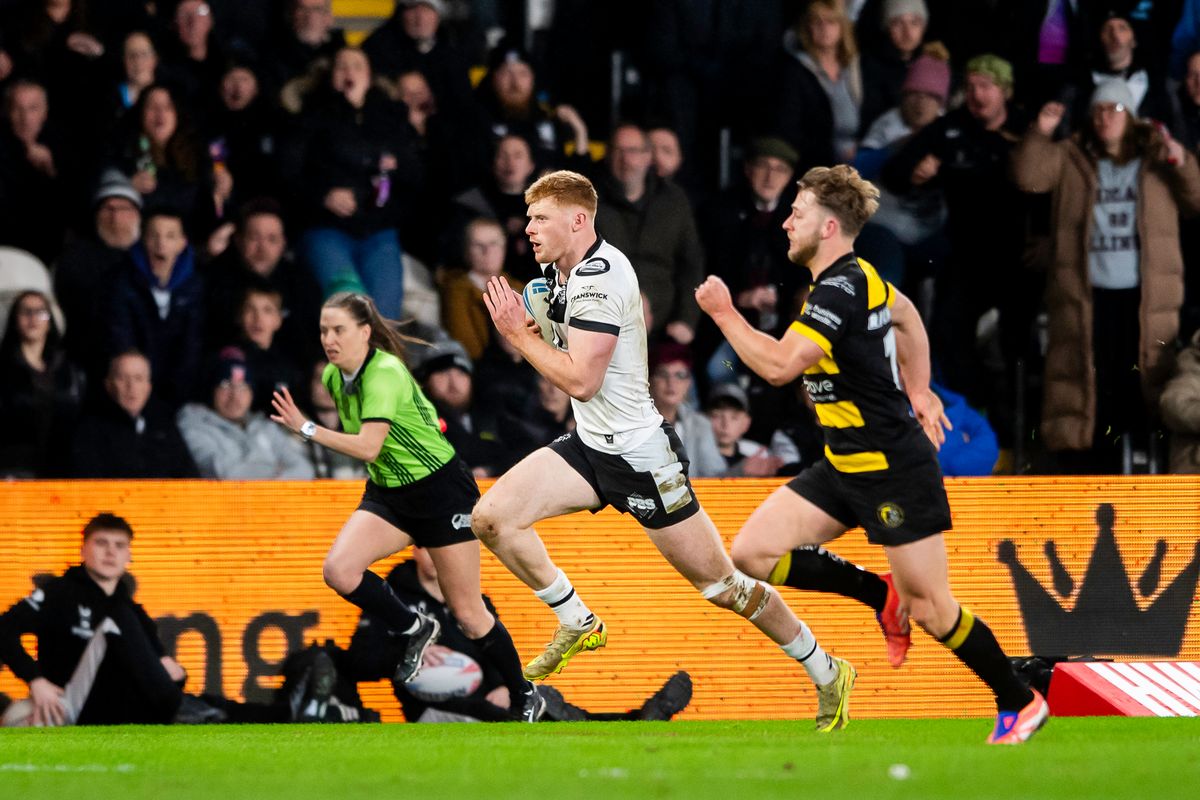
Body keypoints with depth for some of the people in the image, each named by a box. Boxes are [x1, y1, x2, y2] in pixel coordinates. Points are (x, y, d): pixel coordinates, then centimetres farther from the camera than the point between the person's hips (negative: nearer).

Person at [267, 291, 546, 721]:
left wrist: (307, 429, -32)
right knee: (339, 569, -19)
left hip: (441, 489, -7)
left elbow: (368, 446, -34)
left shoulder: (385, 373, -25)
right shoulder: (333, 376, 0)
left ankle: (525, 698, 18)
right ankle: (413, 628, 3)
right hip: (388, 494, 7)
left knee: (467, 612, -1)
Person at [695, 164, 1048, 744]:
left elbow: (779, 365, -30)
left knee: (929, 608, -2)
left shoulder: (840, 291, -22)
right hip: (847, 467, 10)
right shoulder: (860, 278, 8)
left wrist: (723, 312, -18)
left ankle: (1019, 704, 13)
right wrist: (918, 391, 26)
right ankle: (881, 594, 12)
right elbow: (907, 316, 28)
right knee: (752, 552, 0)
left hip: (892, 470, -10)